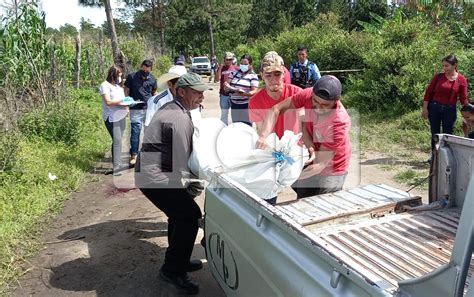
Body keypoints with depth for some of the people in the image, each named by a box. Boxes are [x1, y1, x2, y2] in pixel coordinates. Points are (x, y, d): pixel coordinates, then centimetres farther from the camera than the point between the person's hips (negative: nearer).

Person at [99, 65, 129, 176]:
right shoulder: (105, 85, -6)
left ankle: (117, 163, 17)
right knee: (117, 141, -11)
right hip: (112, 118, -8)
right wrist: (122, 101, -13)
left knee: (119, 140, 10)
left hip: (121, 116, 8)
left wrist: (126, 104, 4)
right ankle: (116, 166, -8)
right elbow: (108, 102, -16)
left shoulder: (118, 86, 19)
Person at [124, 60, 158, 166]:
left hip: (149, 108, 3)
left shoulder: (152, 79, 5)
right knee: (135, 131, -5)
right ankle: (133, 154, 1)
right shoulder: (131, 76, -2)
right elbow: (126, 91, 2)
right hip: (136, 109, -3)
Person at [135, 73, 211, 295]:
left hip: (153, 174, 11)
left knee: (180, 212, 19)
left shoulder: (171, 109, 14)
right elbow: (181, 158, -17)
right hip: (156, 178, -11)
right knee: (190, 215, -9)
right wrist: (191, 185, -3)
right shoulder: (180, 118, -20)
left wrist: (189, 182, 14)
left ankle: (177, 260, 33)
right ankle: (173, 270, 2)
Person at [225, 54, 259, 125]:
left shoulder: (253, 76, -4)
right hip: (234, 105, 4)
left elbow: (254, 91, -11)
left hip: (246, 105, -4)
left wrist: (245, 94, -31)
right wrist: (234, 89, -15)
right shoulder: (234, 73, 9)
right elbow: (226, 84, 6)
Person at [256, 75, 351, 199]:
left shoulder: (340, 123, -34)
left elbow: (320, 165, -32)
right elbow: (277, 108, -16)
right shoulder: (309, 95, -22)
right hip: (312, 161, 5)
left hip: (331, 170, -4)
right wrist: (263, 136, -33)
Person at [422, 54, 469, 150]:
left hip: (450, 110, -1)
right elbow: (428, 92, 0)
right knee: (435, 134, 11)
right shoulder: (438, 77, -3)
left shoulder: (462, 80, -4)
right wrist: (425, 108, -4)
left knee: (448, 135, 6)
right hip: (434, 108, 1)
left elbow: (463, 98, -3)